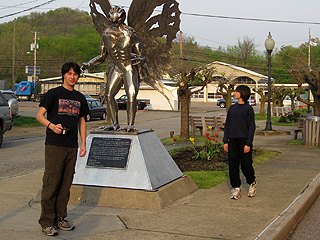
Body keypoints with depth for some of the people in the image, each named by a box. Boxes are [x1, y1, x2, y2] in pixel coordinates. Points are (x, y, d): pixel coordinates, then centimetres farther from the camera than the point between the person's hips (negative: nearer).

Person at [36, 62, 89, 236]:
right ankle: (47, 222, 1)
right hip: (54, 145, -5)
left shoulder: (80, 98, 16)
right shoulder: (54, 94, 1)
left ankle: (60, 218, 17)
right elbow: (39, 115, -2)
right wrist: (52, 126, -21)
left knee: (66, 185, 8)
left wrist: (83, 144, 13)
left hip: (72, 146, 5)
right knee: (51, 183, -6)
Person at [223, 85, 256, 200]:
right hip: (232, 141, 5)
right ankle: (236, 188, 14)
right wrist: (225, 141, 7)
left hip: (244, 140, -4)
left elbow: (251, 126, -5)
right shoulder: (232, 108, 11)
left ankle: (252, 183, 25)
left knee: (246, 165, -2)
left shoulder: (248, 108, -3)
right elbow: (227, 125, 13)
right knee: (233, 165, 4)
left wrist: (248, 143, -12)